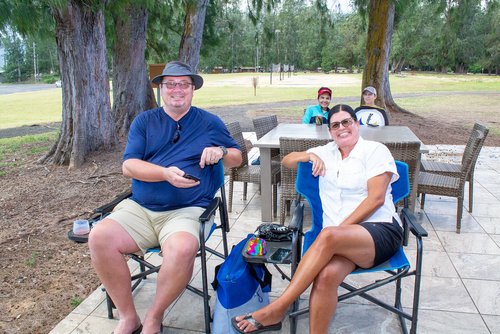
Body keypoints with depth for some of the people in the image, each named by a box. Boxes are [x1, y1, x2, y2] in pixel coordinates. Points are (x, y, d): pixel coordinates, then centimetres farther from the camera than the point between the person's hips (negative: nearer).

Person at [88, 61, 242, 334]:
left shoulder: (210, 123, 13)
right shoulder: (144, 121, 13)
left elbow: (237, 158, 19)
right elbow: (128, 166, 2)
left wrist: (221, 152, -5)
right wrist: (165, 173, -17)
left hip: (186, 211, -2)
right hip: (139, 209, 3)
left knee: (182, 248, -35)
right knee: (99, 237, -23)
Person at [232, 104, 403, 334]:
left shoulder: (375, 150, 5)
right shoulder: (327, 152, 20)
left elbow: (376, 198, -6)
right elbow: (287, 161, 25)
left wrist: (341, 228, -14)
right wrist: (310, 155, 3)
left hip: (381, 232, -3)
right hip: (340, 241, 4)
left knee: (328, 236, -36)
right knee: (326, 275, -33)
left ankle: (277, 309, -30)